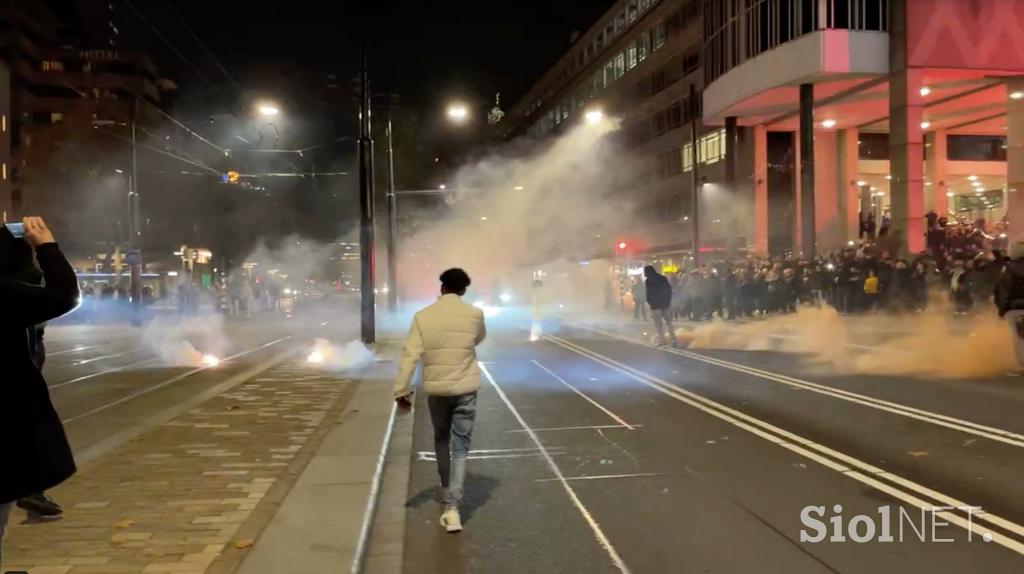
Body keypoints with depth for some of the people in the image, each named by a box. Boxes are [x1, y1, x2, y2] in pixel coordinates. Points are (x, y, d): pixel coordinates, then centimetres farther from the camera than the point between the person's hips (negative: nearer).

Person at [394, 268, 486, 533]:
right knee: (460, 447, 2)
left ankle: (446, 487, 40)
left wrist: (401, 391, -7)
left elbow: (410, 356, -11)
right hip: (466, 389, -1)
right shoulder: (474, 315, -8)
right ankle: (452, 507, -8)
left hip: (436, 389, 1)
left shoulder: (423, 316, -8)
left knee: (441, 439, 24)